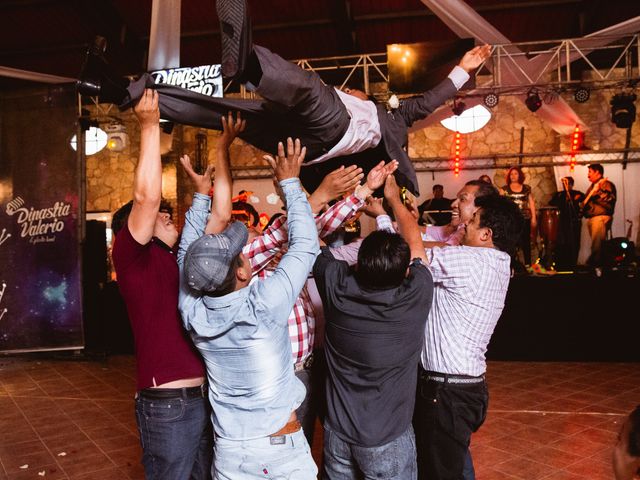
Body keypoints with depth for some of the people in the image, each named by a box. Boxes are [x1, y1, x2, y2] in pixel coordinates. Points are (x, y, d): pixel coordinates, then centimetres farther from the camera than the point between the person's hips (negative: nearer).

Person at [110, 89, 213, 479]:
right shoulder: (133, 257, -8)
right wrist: (150, 125, -16)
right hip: (169, 404, -8)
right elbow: (146, 197, -21)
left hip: (205, 398, 8)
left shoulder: (183, 260, 13)